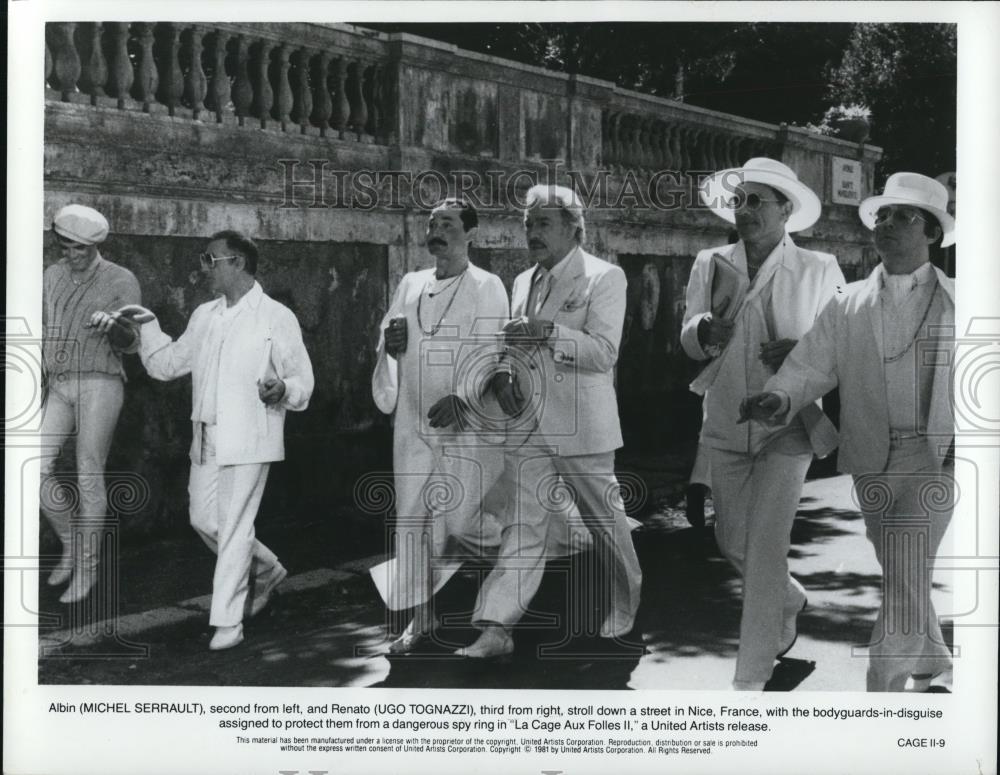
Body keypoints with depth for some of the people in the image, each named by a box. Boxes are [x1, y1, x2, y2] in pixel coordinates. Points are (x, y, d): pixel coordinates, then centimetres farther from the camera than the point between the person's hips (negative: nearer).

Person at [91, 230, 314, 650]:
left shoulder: (276, 318, -6)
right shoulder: (204, 316, 13)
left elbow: (303, 383, -6)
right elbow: (167, 363, 21)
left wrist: (282, 388, -28)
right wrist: (148, 325, 7)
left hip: (249, 440, -7)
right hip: (207, 439, 7)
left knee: (234, 527, -5)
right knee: (203, 519, 12)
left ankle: (227, 622, 3)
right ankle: (266, 569, 34)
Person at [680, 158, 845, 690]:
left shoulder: (819, 271, -5)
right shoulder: (711, 266, 3)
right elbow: (688, 341, 2)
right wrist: (705, 331, -22)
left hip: (787, 427, -4)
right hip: (726, 427, 4)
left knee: (765, 546, -7)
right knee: (731, 541, 14)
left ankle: (751, 677, 3)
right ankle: (789, 601, 45)